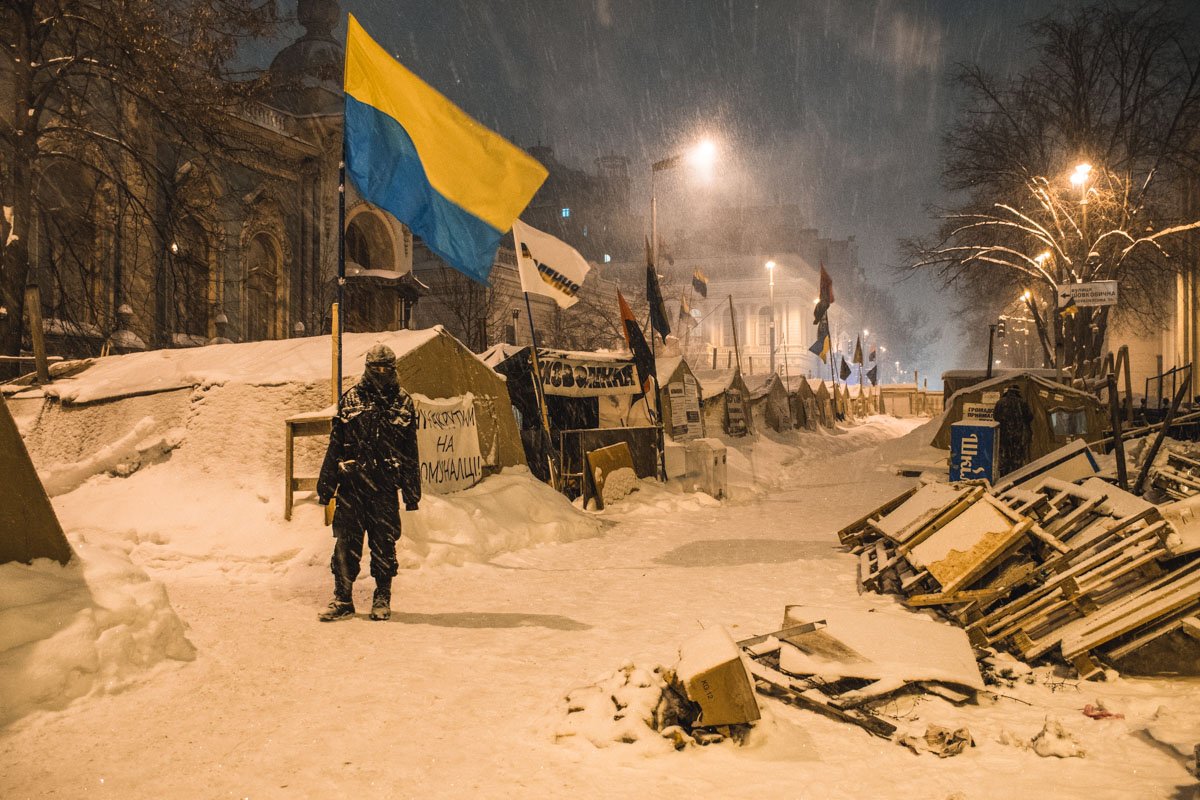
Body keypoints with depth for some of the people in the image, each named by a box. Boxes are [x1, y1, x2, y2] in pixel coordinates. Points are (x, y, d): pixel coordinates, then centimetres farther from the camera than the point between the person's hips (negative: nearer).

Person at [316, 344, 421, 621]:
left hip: (385, 486, 0)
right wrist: (326, 484, 4)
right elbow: (335, 443, 8)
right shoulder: (351, 398, 6)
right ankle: (342, 599, 15)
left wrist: (412, 489, 6)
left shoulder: (402, 402, 6)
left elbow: (411, 450, 8)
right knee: (346, 542, 4)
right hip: (351, 483, 1)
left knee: (384, 544, 5)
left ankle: (382, 599, 18)